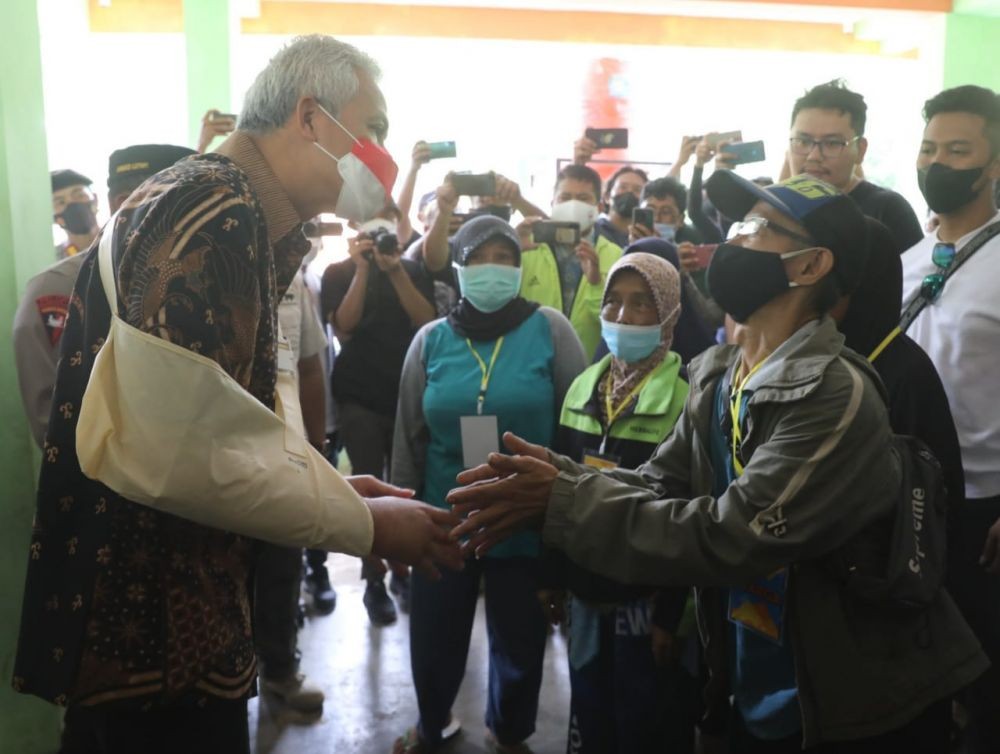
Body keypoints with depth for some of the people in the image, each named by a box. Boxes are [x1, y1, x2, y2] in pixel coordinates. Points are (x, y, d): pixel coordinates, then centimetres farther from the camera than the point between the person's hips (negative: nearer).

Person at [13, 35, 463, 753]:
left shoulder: (237, 219, 12)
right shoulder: (213, 213, -20)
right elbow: (185, 445, -28)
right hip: (147, 620, -10)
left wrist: (332, 487, 5)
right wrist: (364, 524, -18)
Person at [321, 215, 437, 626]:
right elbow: (343, 327, -10)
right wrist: (363, 270, -13)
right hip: (360, 397, -2)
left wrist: (396, 272, -12)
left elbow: (427, 322, -5)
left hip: (409, 392, 2)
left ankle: (402, 569, 19)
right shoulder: (339, 272, 4)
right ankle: (374, 580, 7)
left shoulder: (413, 270, 9)